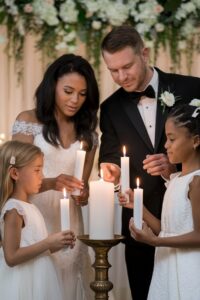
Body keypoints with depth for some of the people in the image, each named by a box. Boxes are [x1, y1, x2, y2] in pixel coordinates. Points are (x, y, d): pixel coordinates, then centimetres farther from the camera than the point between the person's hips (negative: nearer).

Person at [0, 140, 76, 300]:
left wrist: (57, 243, 5)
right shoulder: (14, 209, -16)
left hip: (37, 280, 9)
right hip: (24, 284, -9)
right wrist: (48, 243, -22)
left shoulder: (29, 207, 11)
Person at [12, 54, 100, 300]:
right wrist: (52, 183, -26)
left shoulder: (87, 133, 10)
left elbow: (83, 183, 14)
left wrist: (82, 194, -9)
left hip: (68, 224, 4)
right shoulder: (28, 121, -4)